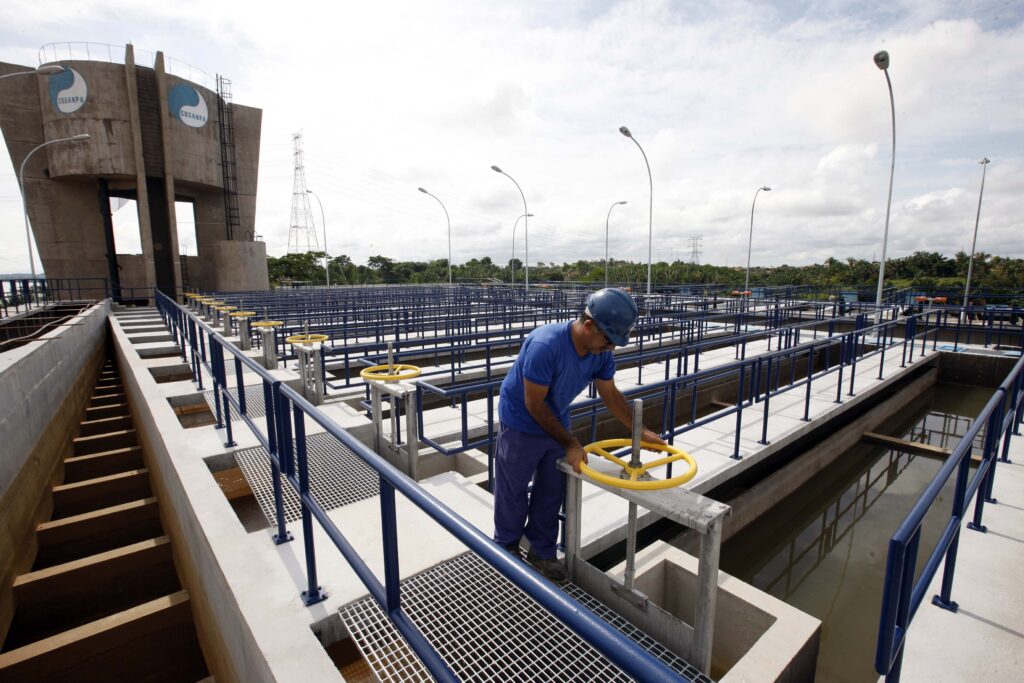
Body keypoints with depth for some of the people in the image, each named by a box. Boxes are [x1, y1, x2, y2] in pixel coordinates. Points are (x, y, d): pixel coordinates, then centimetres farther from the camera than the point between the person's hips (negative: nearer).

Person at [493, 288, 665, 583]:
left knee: (551, 491, 14)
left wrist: (639, 431, -1)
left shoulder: (601, 351, -14)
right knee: (513, 491, 12)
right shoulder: (545, 345, -36)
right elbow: (534, 405, -27)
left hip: (556, 424, 6)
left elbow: (611, 395, 3)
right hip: (522, 425, -6)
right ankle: (506, 548, 36)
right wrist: (570, 444, -19)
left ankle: (542, 551, 34)